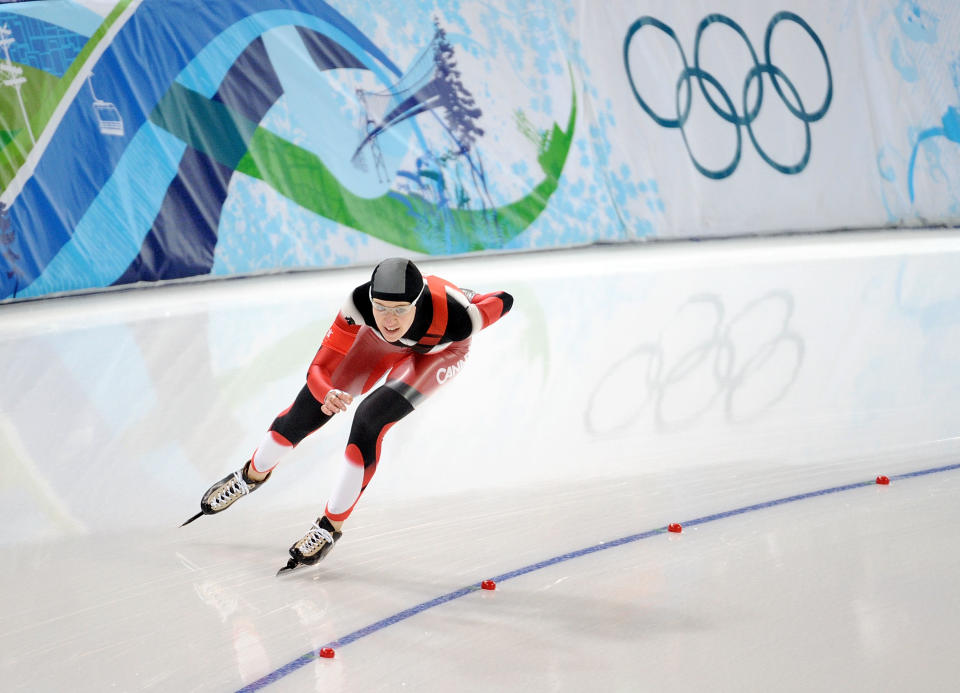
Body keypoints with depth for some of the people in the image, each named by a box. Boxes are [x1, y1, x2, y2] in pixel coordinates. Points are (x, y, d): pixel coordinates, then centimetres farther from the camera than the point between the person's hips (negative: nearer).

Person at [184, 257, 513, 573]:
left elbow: (504, 301, -26)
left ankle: (331, 526, -3)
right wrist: (328, 393, -56)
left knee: (370, 419, -22)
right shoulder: (360, 303, -40)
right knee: (311, 405, 4)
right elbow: (319, 368, -35)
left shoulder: (455, 318, -45)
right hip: (381, 342, 3)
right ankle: (253, 474, 35)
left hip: (439, 351, -2)